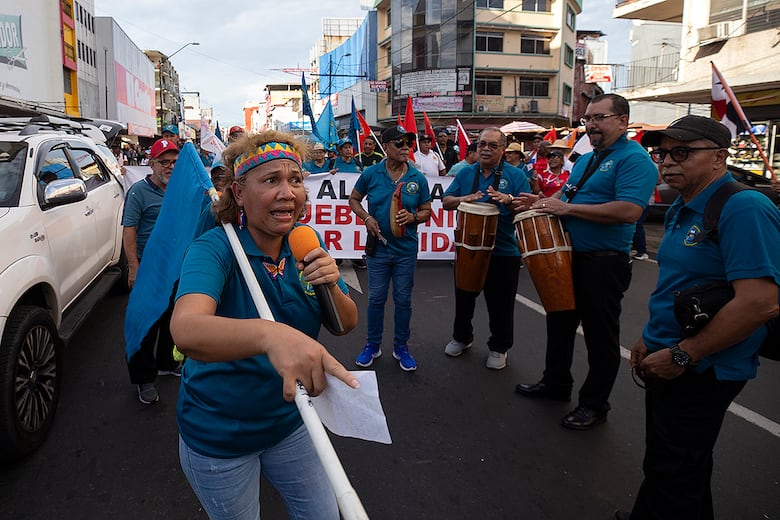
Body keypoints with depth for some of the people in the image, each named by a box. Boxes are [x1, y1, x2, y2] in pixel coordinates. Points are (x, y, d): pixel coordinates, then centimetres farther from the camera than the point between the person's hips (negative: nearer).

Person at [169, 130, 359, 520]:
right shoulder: (215, 250, -24)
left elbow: (346, 324, -2)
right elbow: (186, 331, -44)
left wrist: (331, 287, -25)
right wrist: (270, 334, -64)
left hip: (288, 421, 5)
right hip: (218, 437, -5)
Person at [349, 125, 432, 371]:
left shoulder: (418, 178, -3)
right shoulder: (371, 173, -4)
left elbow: (426, 211, 5)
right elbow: (354, 199, 8)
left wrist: (412, 217, -16)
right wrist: (366, 218, -10)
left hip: (406, 249, 1)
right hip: (378, 247, 0)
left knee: (403, 300, 10)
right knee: (376, 298, 10)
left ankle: (401, 347, 26)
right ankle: (372, 345, 27)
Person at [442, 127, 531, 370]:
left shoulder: (515, 175, -4)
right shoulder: (466, 173, 6)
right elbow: (446, 201, 4)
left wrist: (508, 200, -30)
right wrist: (465, 199, -17)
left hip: (503, 252, -3)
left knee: (500, 303, 8)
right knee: (464, 297, 17)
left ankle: (498, 348, 26)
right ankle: (461, 337, 39)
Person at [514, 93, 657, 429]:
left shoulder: (634, 159, -15)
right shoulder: (585, 160, 13)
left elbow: (628, 212, -28)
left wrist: (567, 208, -24)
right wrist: (543, 202, 2)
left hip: (604, 263, -9)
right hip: (569, 257, 9)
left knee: (600, 336, 5)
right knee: (560, 323, 19)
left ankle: (594, 405, 21)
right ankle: (555, 383, 37)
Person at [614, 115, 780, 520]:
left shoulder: (744, 209, -22)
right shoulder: (681, 210, 8)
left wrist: (682, 355, -23)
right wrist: (650, 338, 13)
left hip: (701, 372, -9)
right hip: (669, 361, 9)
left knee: (672, 471, 5)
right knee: (669, 461, 24)